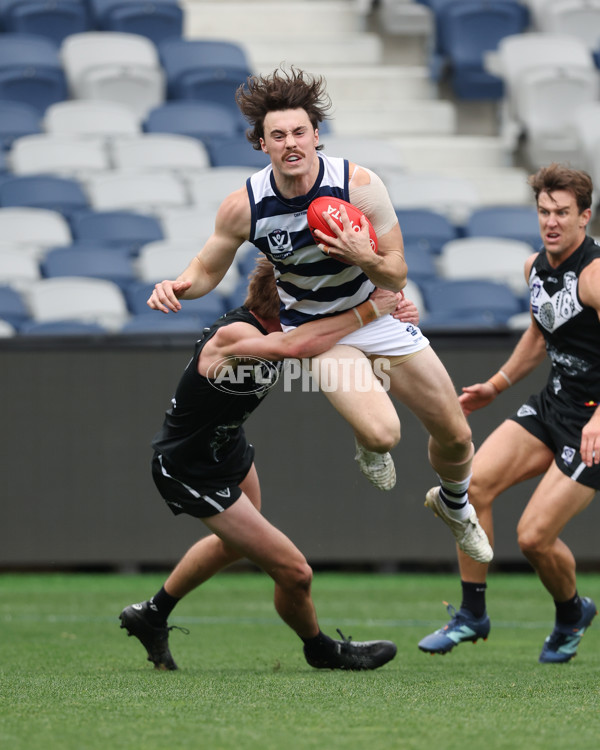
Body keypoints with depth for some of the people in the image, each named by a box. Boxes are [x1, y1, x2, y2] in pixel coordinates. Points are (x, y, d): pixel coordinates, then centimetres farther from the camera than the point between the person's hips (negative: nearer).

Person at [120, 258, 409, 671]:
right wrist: (366, 312, -47)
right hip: (192, 473, -10)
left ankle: (152, 615, 53)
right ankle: (321, 649, 23)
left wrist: (390, 313, -27)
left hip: (229, 448, 10)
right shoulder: (233, 335, -36)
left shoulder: (270, 325, -11)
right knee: (294, 572, -7)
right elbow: (294, 347, -55)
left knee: (235, 544, 36)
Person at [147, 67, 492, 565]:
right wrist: (179, 286, -26)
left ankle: (454, 506, 43)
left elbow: (396, 277, -16)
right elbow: (208, 270, -4)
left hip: (377, 313, 2)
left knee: (456, 437, 9)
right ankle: (366, 441, 11)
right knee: (382, 433, -28)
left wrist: (365, 257, -37)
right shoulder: (244, 207, -21)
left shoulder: (359, 185, -22)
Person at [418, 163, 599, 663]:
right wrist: (497, 385, 22)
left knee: (534, 536, -11)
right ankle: (472, 615, 3)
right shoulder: (536, 267, 7)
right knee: (474, 483, -9)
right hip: (553, 402, 8)